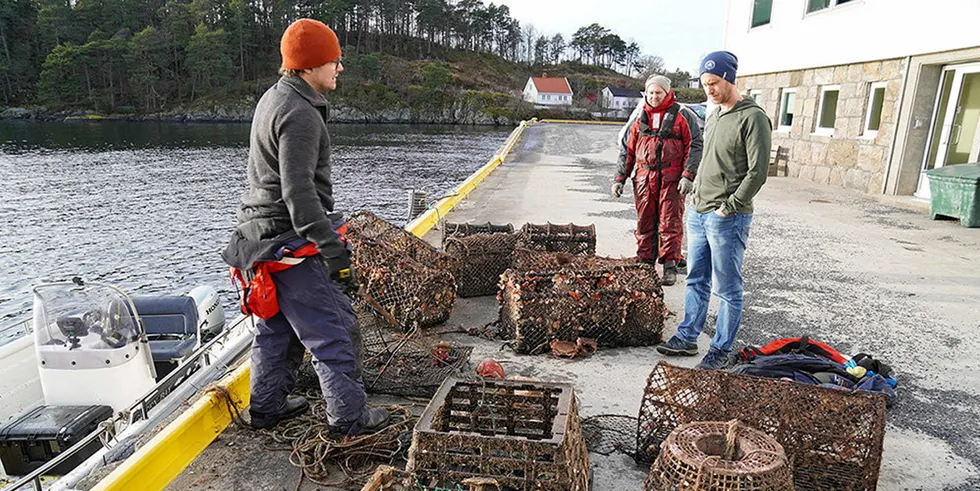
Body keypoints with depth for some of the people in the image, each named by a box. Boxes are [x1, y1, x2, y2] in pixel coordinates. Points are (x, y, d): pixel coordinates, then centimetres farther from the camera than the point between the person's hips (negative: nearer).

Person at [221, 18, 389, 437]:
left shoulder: (272, 99, 14)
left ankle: (268, 407, 33)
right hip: (291, 243, -10)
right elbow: (298, 191, -26)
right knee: (333, 329, -1)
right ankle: (349, 418, 9)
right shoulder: (300, 114, -19)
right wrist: (334, 250, -26)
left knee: (276, 327, 19)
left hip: (261, 229, 10)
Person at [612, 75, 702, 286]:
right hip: (644, 179, 4)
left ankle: (670, 267, 2)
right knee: (645, 224, 7)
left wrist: (688, 175, -12)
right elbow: (627, 150, 16)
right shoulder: (639, 119, 15)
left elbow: (694, 147, -1)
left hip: (671, 180, -3)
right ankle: (645, 263, 16)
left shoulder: (683, 116, 4)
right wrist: (620, 178, 9)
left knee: (670, 224, -3)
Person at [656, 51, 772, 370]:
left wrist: (728, 207, -16)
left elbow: (757, 172, -16)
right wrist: (697, 191, 13)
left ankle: (721, 350, 15)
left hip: (728, 220, -8)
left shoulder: (752, 118, -11)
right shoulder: (712, 117, 14)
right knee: (696, 281, 16)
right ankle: (687, 338, 27)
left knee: (727, 290, 3)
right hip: (698, 214, 8)